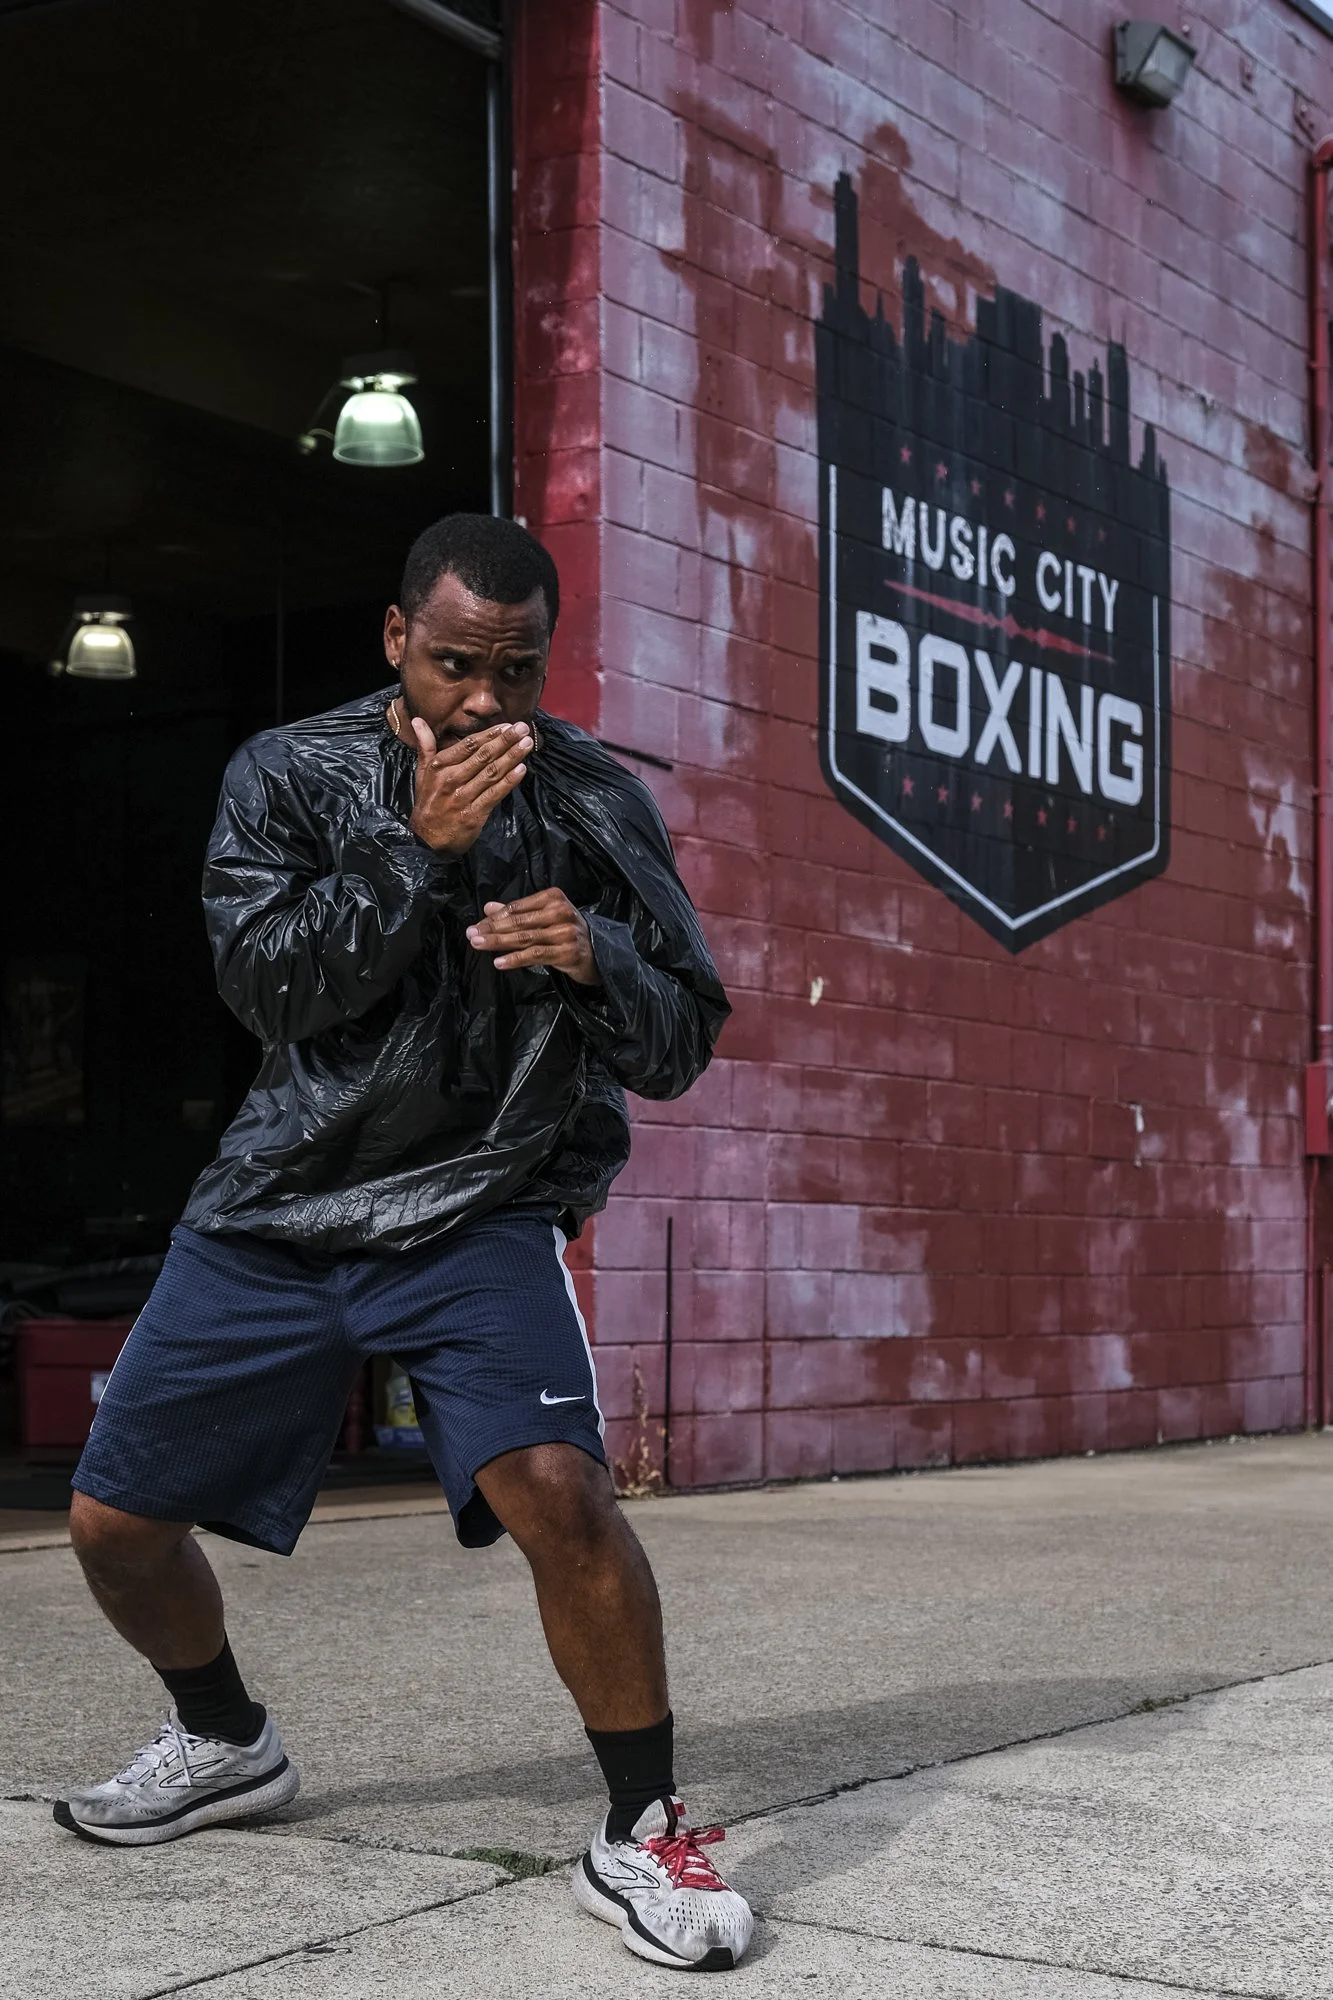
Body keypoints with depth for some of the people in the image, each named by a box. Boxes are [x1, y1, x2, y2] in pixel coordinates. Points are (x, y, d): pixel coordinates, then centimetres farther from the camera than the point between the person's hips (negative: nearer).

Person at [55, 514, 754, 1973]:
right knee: (114, 1522, 7)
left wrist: (595, 958, -21)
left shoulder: (594, 801, -1)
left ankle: (642, 1836, -8)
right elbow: (264, 980, -12)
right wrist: (418, 848, -21)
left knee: (558, 1490, -26)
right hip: (276, 1216, 3)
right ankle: (226, 1744, 36)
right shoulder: (289, 776, 0)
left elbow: (679, 1048, 0)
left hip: (480, 1213, -2)